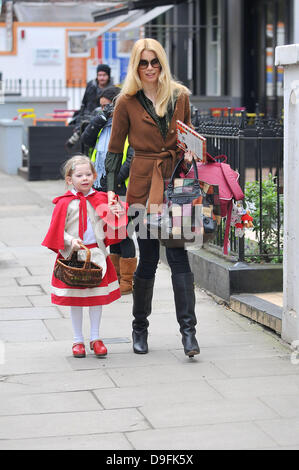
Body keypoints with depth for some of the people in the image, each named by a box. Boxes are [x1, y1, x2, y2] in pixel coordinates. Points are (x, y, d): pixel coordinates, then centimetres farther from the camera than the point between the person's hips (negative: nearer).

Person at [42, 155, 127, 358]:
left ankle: (95, 338, 19)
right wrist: (70, 241, -19)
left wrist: (112, 215, -12)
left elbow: (104, 227, 7)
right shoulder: (65, 203, -5)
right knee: (75, 299, 5)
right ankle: (78, 340, 17)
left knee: (97, 297, 7)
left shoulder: (101, 199, 3)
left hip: (97, 254, 2)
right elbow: (58, 230, -4)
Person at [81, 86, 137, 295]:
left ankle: (128, 281, 4)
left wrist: (116, 179, -22)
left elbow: (133, 158, -16)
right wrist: (101, 118, -3)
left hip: (122, 189, -8)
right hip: (103, 187, 8)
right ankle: (116, 276, 23)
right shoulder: (104, 125, 16)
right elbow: (87, 140, 6)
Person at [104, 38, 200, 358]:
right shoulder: (127, 102, 2)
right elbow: (114, 149, 5)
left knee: (178, 256, -5)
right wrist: (110, 189, -2)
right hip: (143, 184, -1)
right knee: (148, 259, 4)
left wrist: (189, 153, 1)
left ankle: (188, 330, -4)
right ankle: (140, 328, 20)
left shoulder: (179, 96, 8)